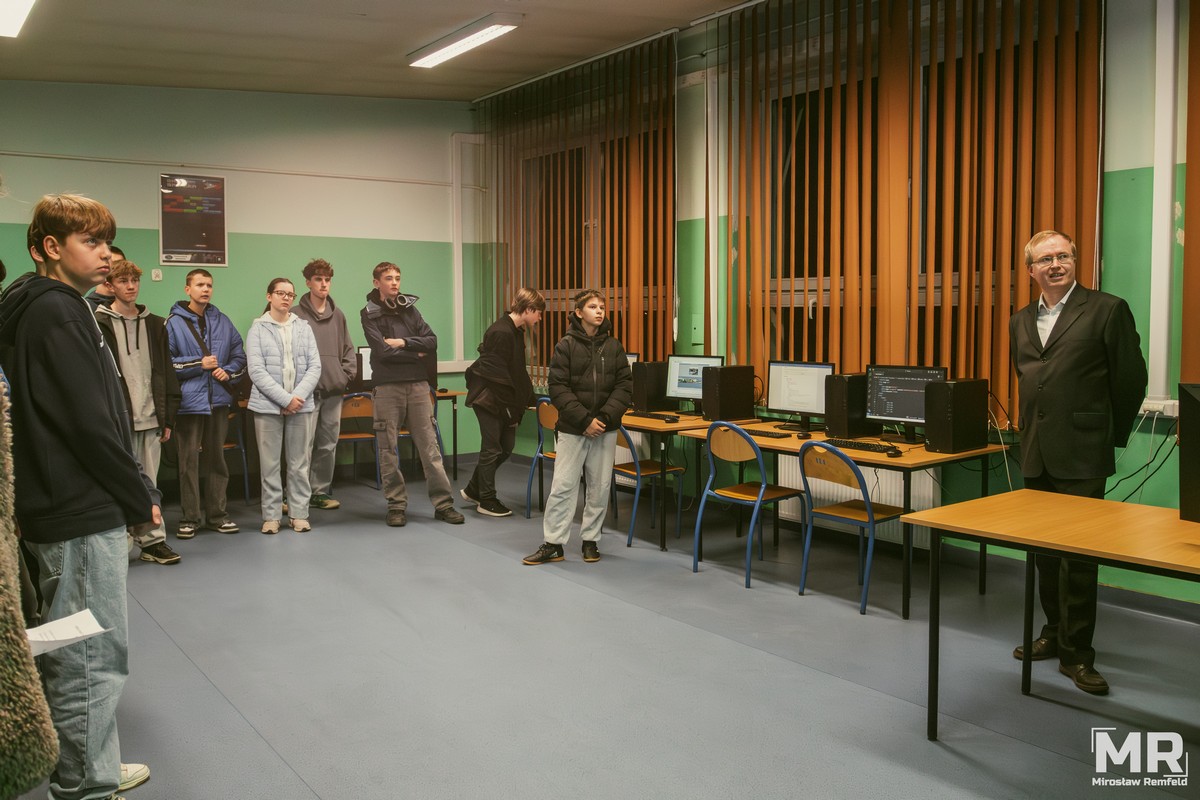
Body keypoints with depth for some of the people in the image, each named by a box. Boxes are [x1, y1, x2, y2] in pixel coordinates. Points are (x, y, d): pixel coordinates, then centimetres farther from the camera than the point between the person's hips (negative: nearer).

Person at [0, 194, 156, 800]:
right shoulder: (55, 312, -15)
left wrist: (136, 493, 14)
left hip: (74, 510, 10)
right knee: (92, 657, -2)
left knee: (84, 654, 18)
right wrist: (140, 499, -10)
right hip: (82, 517, -10)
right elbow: (90, 423, -20)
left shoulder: (55, 308, 16)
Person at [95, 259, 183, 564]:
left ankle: (152, 540, 15)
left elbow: (166, 373, 13)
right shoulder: (99, 324, -1)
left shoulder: (155, 324, 13)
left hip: (150, 418, 4)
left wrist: (168, 417, 9)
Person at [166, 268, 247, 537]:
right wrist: (199, 364, -13)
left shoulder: (222, 321, 10)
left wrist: (228, 371, -6)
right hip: (189, 401, -4)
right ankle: (190, 517, 10)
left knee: (217, 458, 11)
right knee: (189, 461, 2)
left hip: (218, 399, 4)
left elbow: (239, 356, 13)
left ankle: (217, 514, 20)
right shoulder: (174, 322, -3)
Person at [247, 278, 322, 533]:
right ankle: (271, 515, 12)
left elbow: (315, 366, 3)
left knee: (300, 464, 6)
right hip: (268, 406, -2)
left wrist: (298, 396, -11)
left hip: (301, 405, 2)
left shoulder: (303, 328, 9)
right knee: (270, 464, 3)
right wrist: (285, 399, -14)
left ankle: (299, 513, 15)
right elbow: (257, 371, -7)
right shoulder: (257, 330, 2)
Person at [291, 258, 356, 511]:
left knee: (328, 445, 9)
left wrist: (347, 374, 4)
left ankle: (320, 492, 18)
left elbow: (348, 349, 16)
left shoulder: (337, 315, 12)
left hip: (334, 390, 5)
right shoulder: (296, 315, -4)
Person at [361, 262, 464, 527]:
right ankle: (396, 505, 14)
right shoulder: (369, 313, 1)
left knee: (429, 446, 2)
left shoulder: (410, 308, 11)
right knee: (388, 450, 3)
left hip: (418, 385, 2)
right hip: (387, 387, -2)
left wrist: (403, 342, -10)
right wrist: (416, 354, -5)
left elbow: (432, 341, 2)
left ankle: (443, 503, 5)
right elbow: (383, 351, -12)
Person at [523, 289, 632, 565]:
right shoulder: (566, 345, -3)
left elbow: (625, 386, 3)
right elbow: (558, 388, -7)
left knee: (600, 488, 7)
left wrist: (606, 417, -11)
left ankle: (590, 540, 21)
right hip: (572, 429, -3)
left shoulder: (613, 346, 5)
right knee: (563, 486, -1)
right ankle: (553, 544, 7)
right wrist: (584, 420, -15)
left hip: (605, 429, 3)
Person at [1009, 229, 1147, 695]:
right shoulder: (1021, 322, 12)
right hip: (1036, 455, 6)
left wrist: (1112, 436, 4)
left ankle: (1076, 653, 7)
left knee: (1079, 553, -2)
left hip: (1081, 454, -6)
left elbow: (1131, 378, -3)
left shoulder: (1106, 310, -6)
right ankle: (1055, 634, 27)